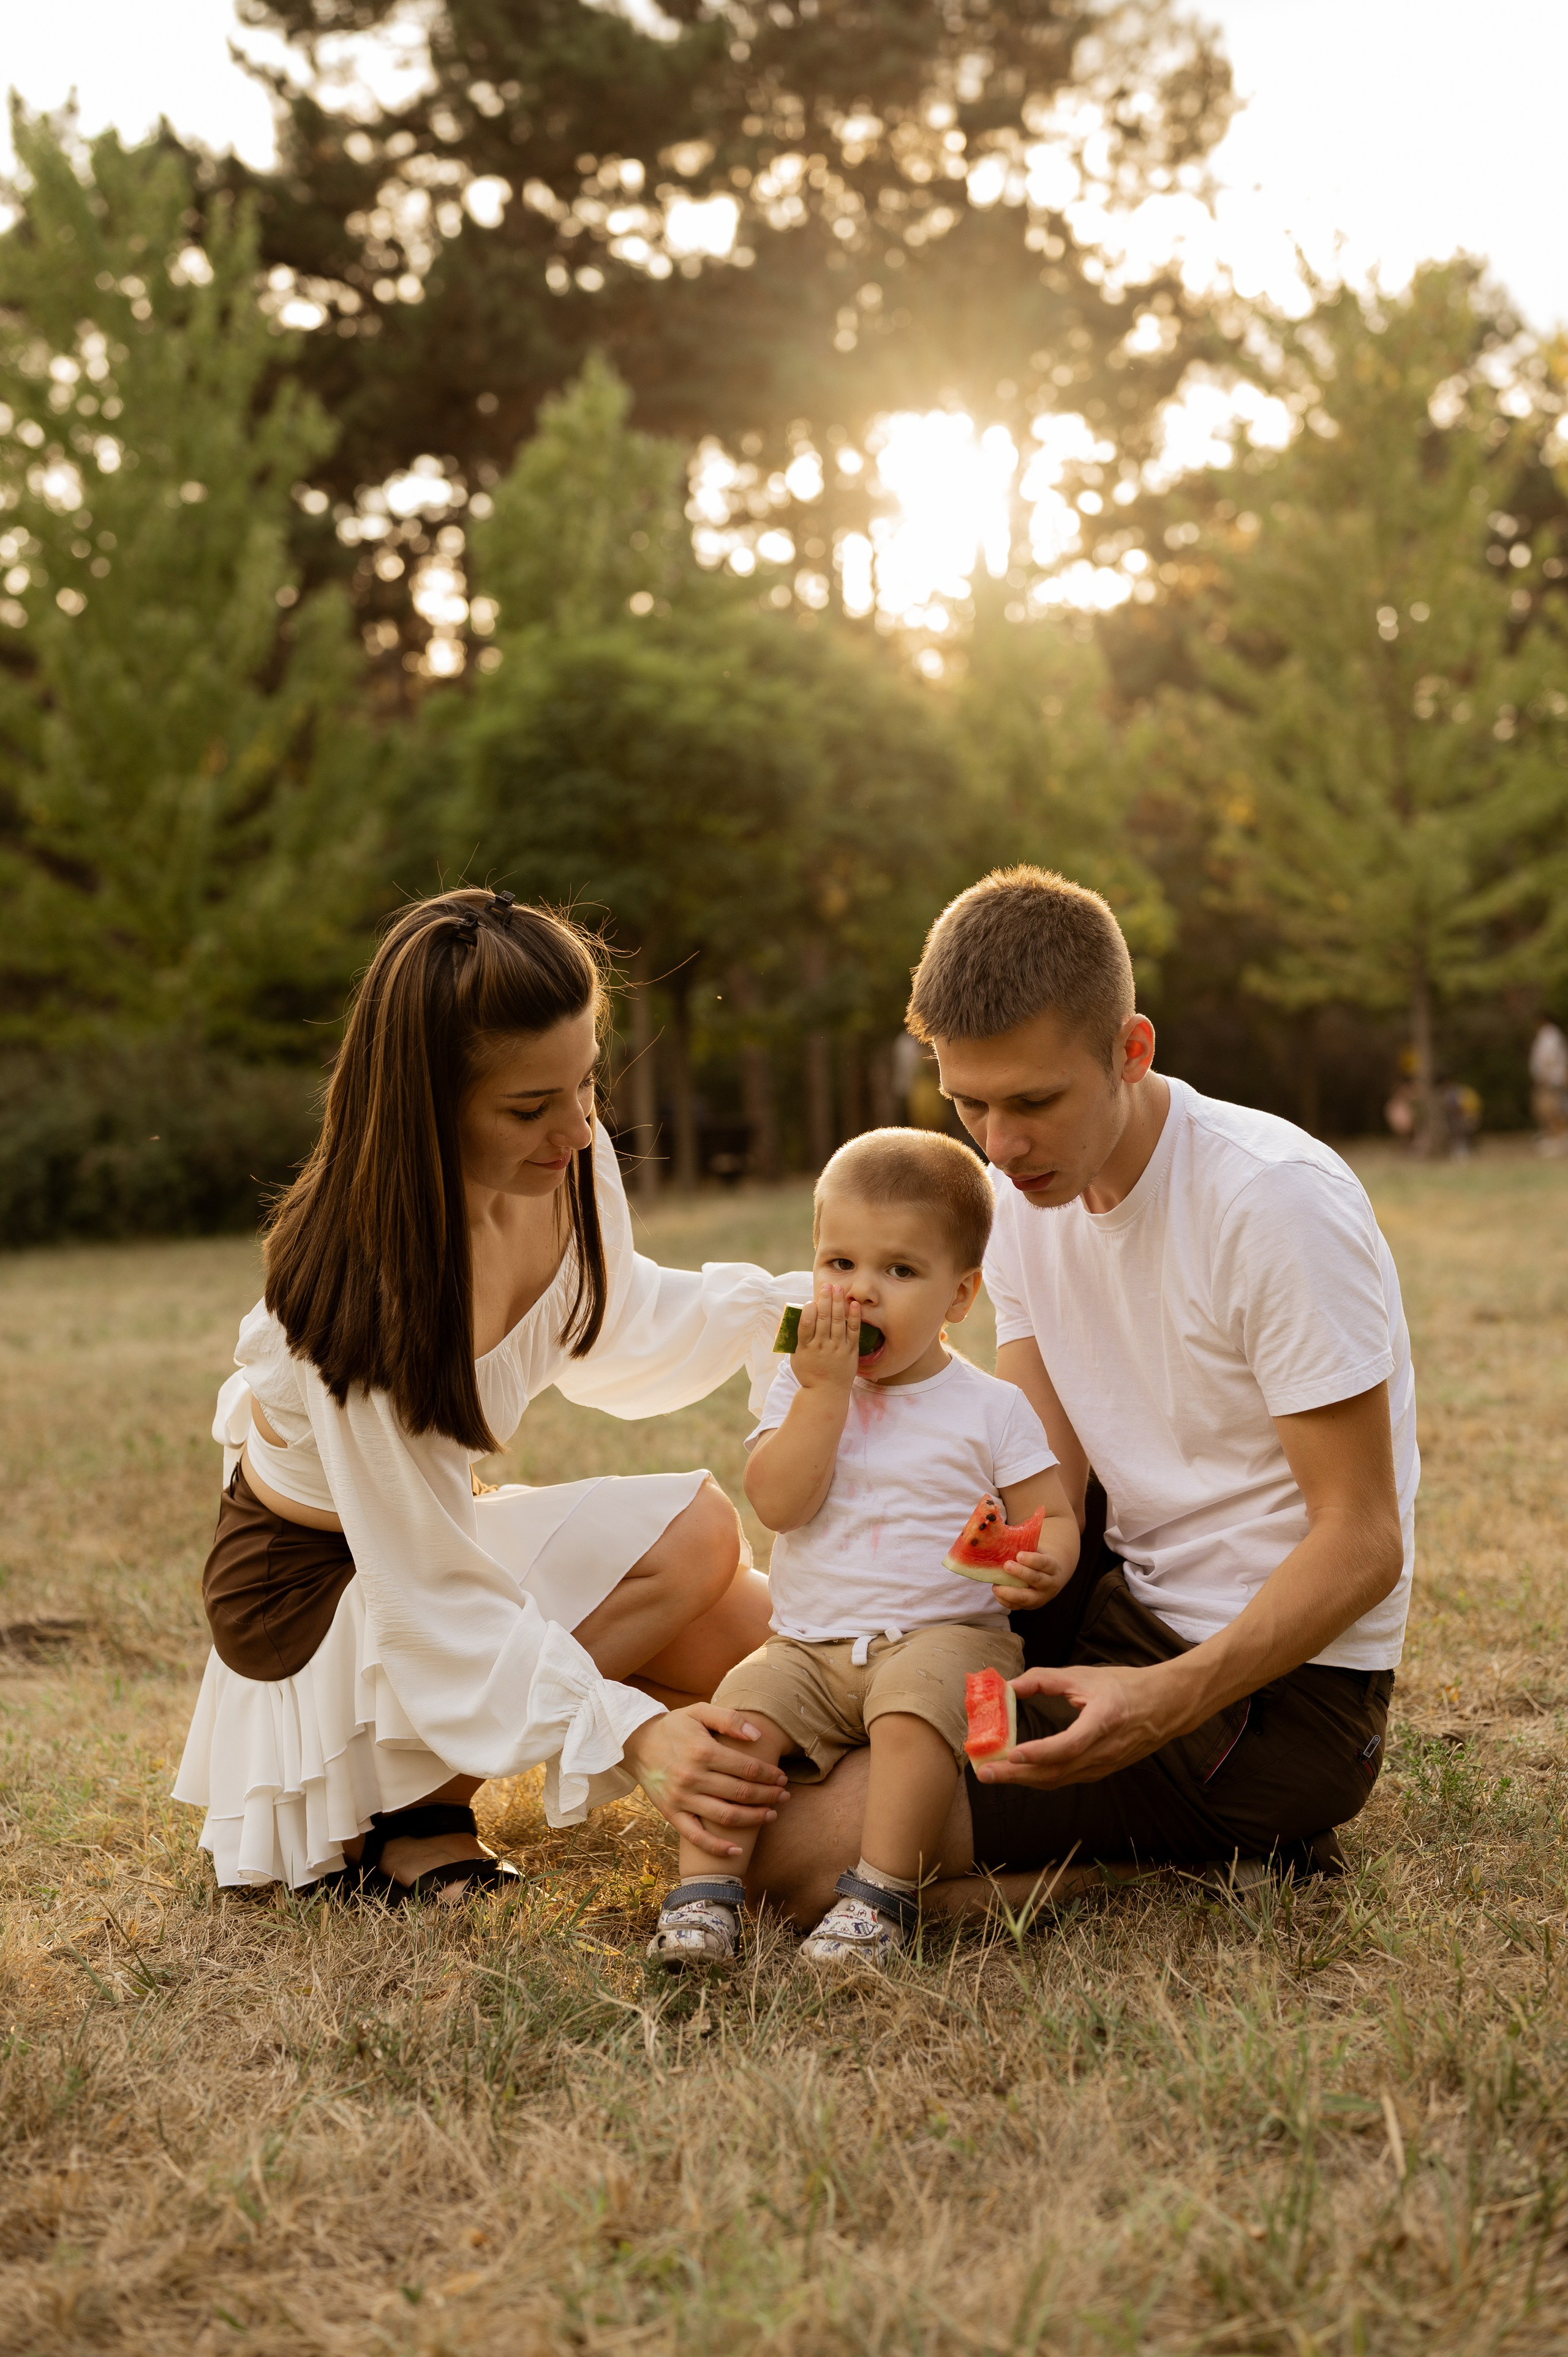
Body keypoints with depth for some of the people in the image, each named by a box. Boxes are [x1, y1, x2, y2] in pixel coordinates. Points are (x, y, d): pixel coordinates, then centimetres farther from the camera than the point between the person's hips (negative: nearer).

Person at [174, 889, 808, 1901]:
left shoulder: (565, 1168, -14)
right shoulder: (364, 1293, -35)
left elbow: (610, 1329, 10)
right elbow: (435, 1606, -32)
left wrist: (790, 1307, -1)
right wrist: (631, 1733, -42)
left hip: (429, 1534, 8)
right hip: (318, 1592, -8)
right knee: (688, 1530, -24)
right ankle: (397, 1819, -11)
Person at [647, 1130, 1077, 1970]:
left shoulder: (990, 1406, 3)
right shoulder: (803, 1386, 7)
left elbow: (1052, 1516, 2)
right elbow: (778, 1501, -8)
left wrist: (1042, 1564, -22)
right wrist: (825, 1389, -13)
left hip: (942, 1636, -3)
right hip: (811, 1645, 3)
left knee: (916, 1703, -33)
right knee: (744, 1704, -22)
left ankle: (880, 1896, -27)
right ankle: (704, 1890, -19)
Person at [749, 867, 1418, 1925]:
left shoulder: (1278, 1201, -21)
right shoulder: (1024, 1192, 2)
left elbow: (1363, 1546, -21)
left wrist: (1171, 1698, -36)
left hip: (1278, 1680, -8)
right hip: (1129, 1603, 9)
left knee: (801, 1855, -18)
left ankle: (1221, 1856, -3)